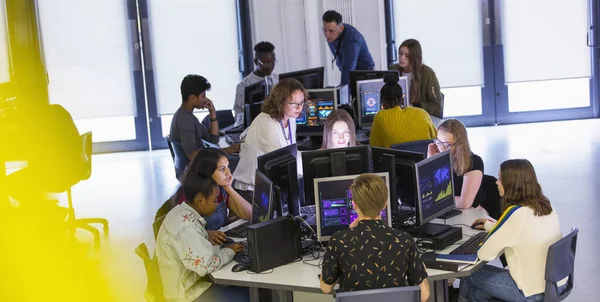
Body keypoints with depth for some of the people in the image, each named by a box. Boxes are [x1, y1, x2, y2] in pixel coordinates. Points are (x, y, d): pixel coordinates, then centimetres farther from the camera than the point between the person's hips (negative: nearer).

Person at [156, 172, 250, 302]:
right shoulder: (185, 225, -26)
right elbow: (206, 265, -30)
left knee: (247, 289, 10)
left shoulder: (183, 214, 4)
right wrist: (229, 252, -13)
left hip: (191, 281, 9)